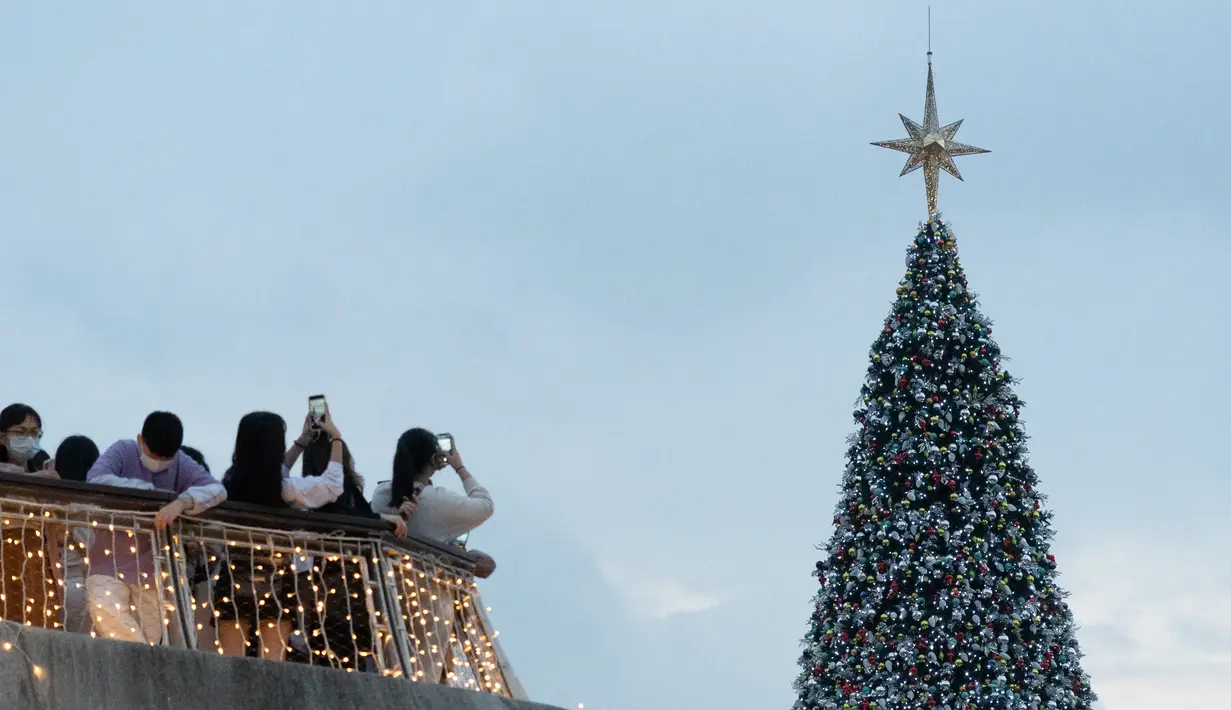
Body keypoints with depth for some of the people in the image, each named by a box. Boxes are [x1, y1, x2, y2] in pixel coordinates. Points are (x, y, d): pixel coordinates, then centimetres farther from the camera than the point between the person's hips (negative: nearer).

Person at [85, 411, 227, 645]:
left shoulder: (182, 465, 2)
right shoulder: (123, 452, -3)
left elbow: (217, 490, -14)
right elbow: (96, 480, -21)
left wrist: (182, 502, -34)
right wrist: (150, 490, -17)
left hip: (151, 568, 2)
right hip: (109, 560, -2)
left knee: (149, 635, -1)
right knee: (105, 609, -27)